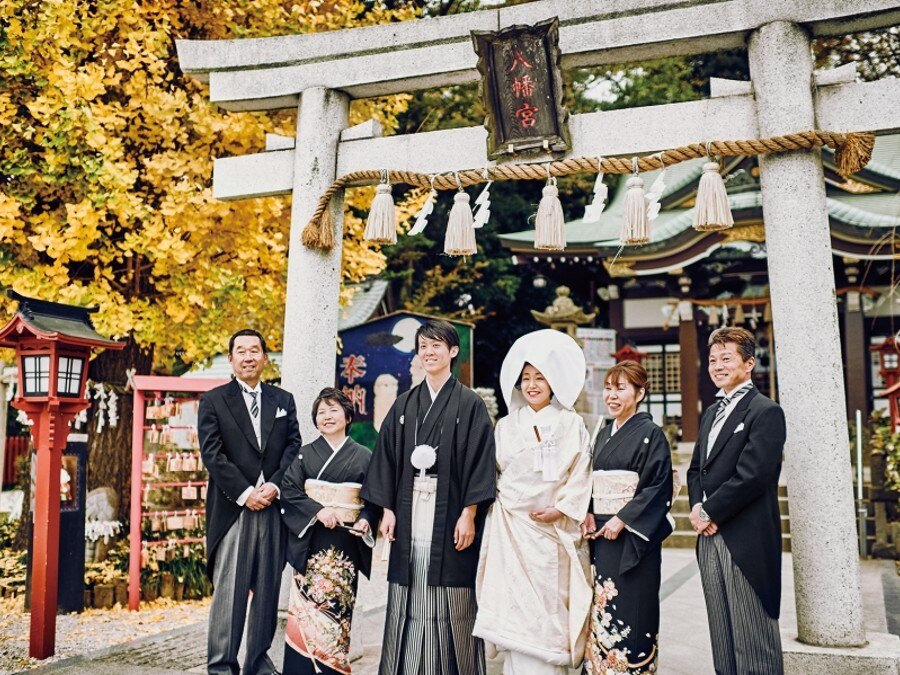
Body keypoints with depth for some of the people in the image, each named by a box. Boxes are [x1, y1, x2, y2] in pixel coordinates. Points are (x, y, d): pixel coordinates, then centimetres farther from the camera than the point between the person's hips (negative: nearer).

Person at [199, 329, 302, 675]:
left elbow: (294, 447, 7)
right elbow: (212, 454, -5)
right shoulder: (213, 401, 4)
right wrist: (245, 493, -12)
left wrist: (275, 485, -8)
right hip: (232, 509, -3)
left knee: (268, 588, 7)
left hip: (274, 506, 3)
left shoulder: (284, 400, 14)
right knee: (229, 590, -2)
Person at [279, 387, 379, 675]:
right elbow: (288, 491, 0)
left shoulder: (364, 456, 6)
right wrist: (318, 511, -13)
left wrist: (365, 521, -14)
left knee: (337, 608, 1)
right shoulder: (305, 455, 8)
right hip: (310, 541, 0)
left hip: (346, 544, 0)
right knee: (305, 606, -6)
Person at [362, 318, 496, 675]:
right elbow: (387, 457, 11)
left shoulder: (469, 404, 0)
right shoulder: (404, 405, 12)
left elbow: (479, 460, -6)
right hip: (410, 513, 4)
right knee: (410, 601, 7)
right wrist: (387, 509, 3)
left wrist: (469, 514, -12)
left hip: (450, 514, -4)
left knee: (450, 605, 0)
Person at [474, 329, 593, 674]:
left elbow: (581, 474, 2)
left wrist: (561, 508, -9)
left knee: (551, 605, -1)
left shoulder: (571, 424, 7)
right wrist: (504, 500, 0)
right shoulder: (506, 426, 11)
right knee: (518, 606, -5)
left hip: (555, 526, -1)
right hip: (513, 526, 1)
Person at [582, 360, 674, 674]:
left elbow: (659, 487, -13)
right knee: (602, 608, 8)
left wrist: (622, 520, -18)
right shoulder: (603, 435, 14)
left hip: (633, 536, -6)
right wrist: (589, 515, 0)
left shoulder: (651, 434, -6)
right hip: (601, 534, 6)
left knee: (631, 609, -3)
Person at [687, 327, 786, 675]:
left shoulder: (766, 412, -8)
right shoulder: (710, 413, 18)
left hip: (746, 538, -8)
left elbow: (752, 475, -17)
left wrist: (709, 512, -11)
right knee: (721, 634, 13)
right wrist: (698, 509, 0)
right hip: (710, 536, 8)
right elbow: (695, 469, 18)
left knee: (753, 637, -2)